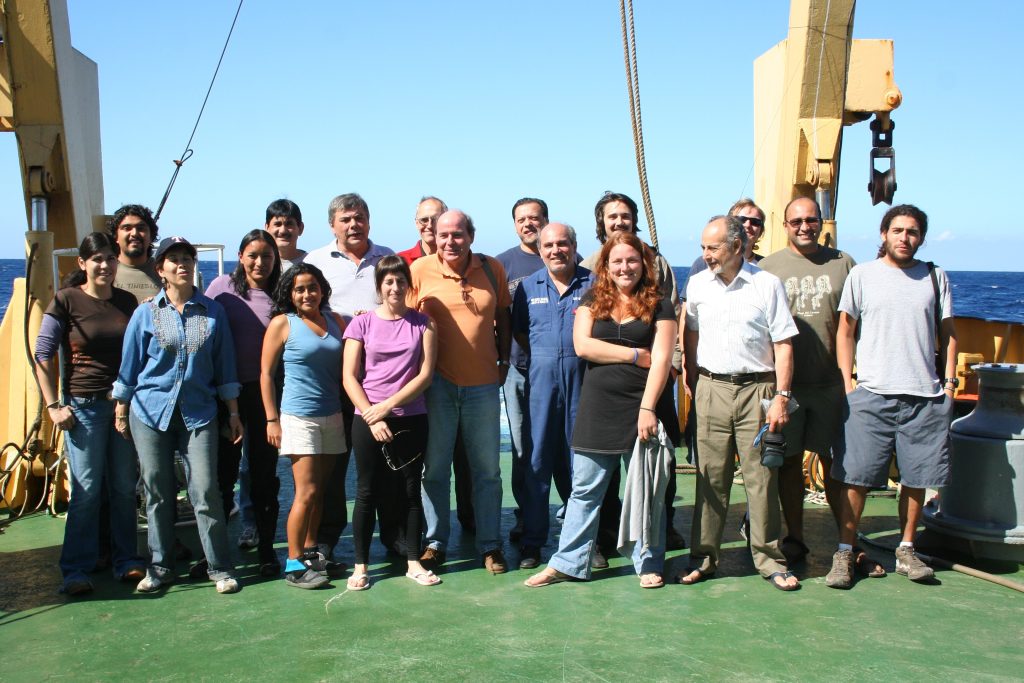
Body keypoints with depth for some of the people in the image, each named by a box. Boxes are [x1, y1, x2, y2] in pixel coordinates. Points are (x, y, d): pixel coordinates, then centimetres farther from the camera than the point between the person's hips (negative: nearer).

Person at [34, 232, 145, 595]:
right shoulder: (66, 300, -4)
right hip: (83, 404, -4)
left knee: (125, 486, 8)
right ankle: (75, 570, 8)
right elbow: (43, 354, -4)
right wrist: (53, 406, -9)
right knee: (87, 489, -3)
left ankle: (126, 561, 20)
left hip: (125, 402, 4)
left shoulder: (127, 300, 8)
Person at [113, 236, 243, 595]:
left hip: (199, 413, -1)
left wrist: (233, 412, 7)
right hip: (151, 411, 1)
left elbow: (224, 366, 8)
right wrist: (120, 411, 8)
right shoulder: (146, 313, 4)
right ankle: (160, 567, 21)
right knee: (157, 492, 7)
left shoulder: (213, 312, 4)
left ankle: (220, 568, 6)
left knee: (206, 491, -5)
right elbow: (129, 367, 9)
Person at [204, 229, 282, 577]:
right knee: (223, 469, 7)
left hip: (265, 391, 0)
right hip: (226, 390, 0)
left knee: (264, 472, 7)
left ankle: (266, 548, 18)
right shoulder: (222, 287, 0)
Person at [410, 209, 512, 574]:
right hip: (437, 383, -2)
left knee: (487, 470, 10)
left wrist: (504, 360, 8)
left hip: (483, 383, 2)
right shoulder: (420, 269, -5)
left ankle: (490, 544, 21)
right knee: (435, 468, 8)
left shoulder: (492, 269, 1)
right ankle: (435, 542, 21)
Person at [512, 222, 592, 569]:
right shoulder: (527, 287, 10)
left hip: (582, 383, -1)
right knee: (537, 462, 2)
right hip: (541, 383, 1)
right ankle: (532, 541, 11)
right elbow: (518, 332, 17)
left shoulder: (593, 284, 4)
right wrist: (542, 358, 6)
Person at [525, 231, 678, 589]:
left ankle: (649, 564, 22)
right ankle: (568, 562, 16)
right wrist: (636, 355, -9)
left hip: (643, 409, -2)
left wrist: (647, 408, -19)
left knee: (647, 492, 8)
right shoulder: (593, 300, 9)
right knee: (584, 490, 7)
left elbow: (662, 359, -8)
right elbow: (582, 345, -5)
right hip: (597, 410, 2)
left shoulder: (659, 305, 1)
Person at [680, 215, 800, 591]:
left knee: (761, 476, 0)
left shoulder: (767, 284, -2)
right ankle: (704, 556, 14)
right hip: (712, 389, 3)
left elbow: (783, 344, -2)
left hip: (757, 389, -2)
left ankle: (769, 559, 11)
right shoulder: (697, 284, 8)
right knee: (710, 476, 4)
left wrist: (781, 397, -8)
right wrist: (693, 384, 13)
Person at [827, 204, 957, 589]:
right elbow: (845, 331, 6)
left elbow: (947, 332, 15)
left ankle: (906, 551, 22)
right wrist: (847, 383, -1)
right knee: (856, 478, -2)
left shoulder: (935, 278, 11)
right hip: (871, 395, -2)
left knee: (917, 478, 7)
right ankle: (844, 553, 6)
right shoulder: (861, 275, 5)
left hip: (925, 397, 2)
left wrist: (949, 380, 6)